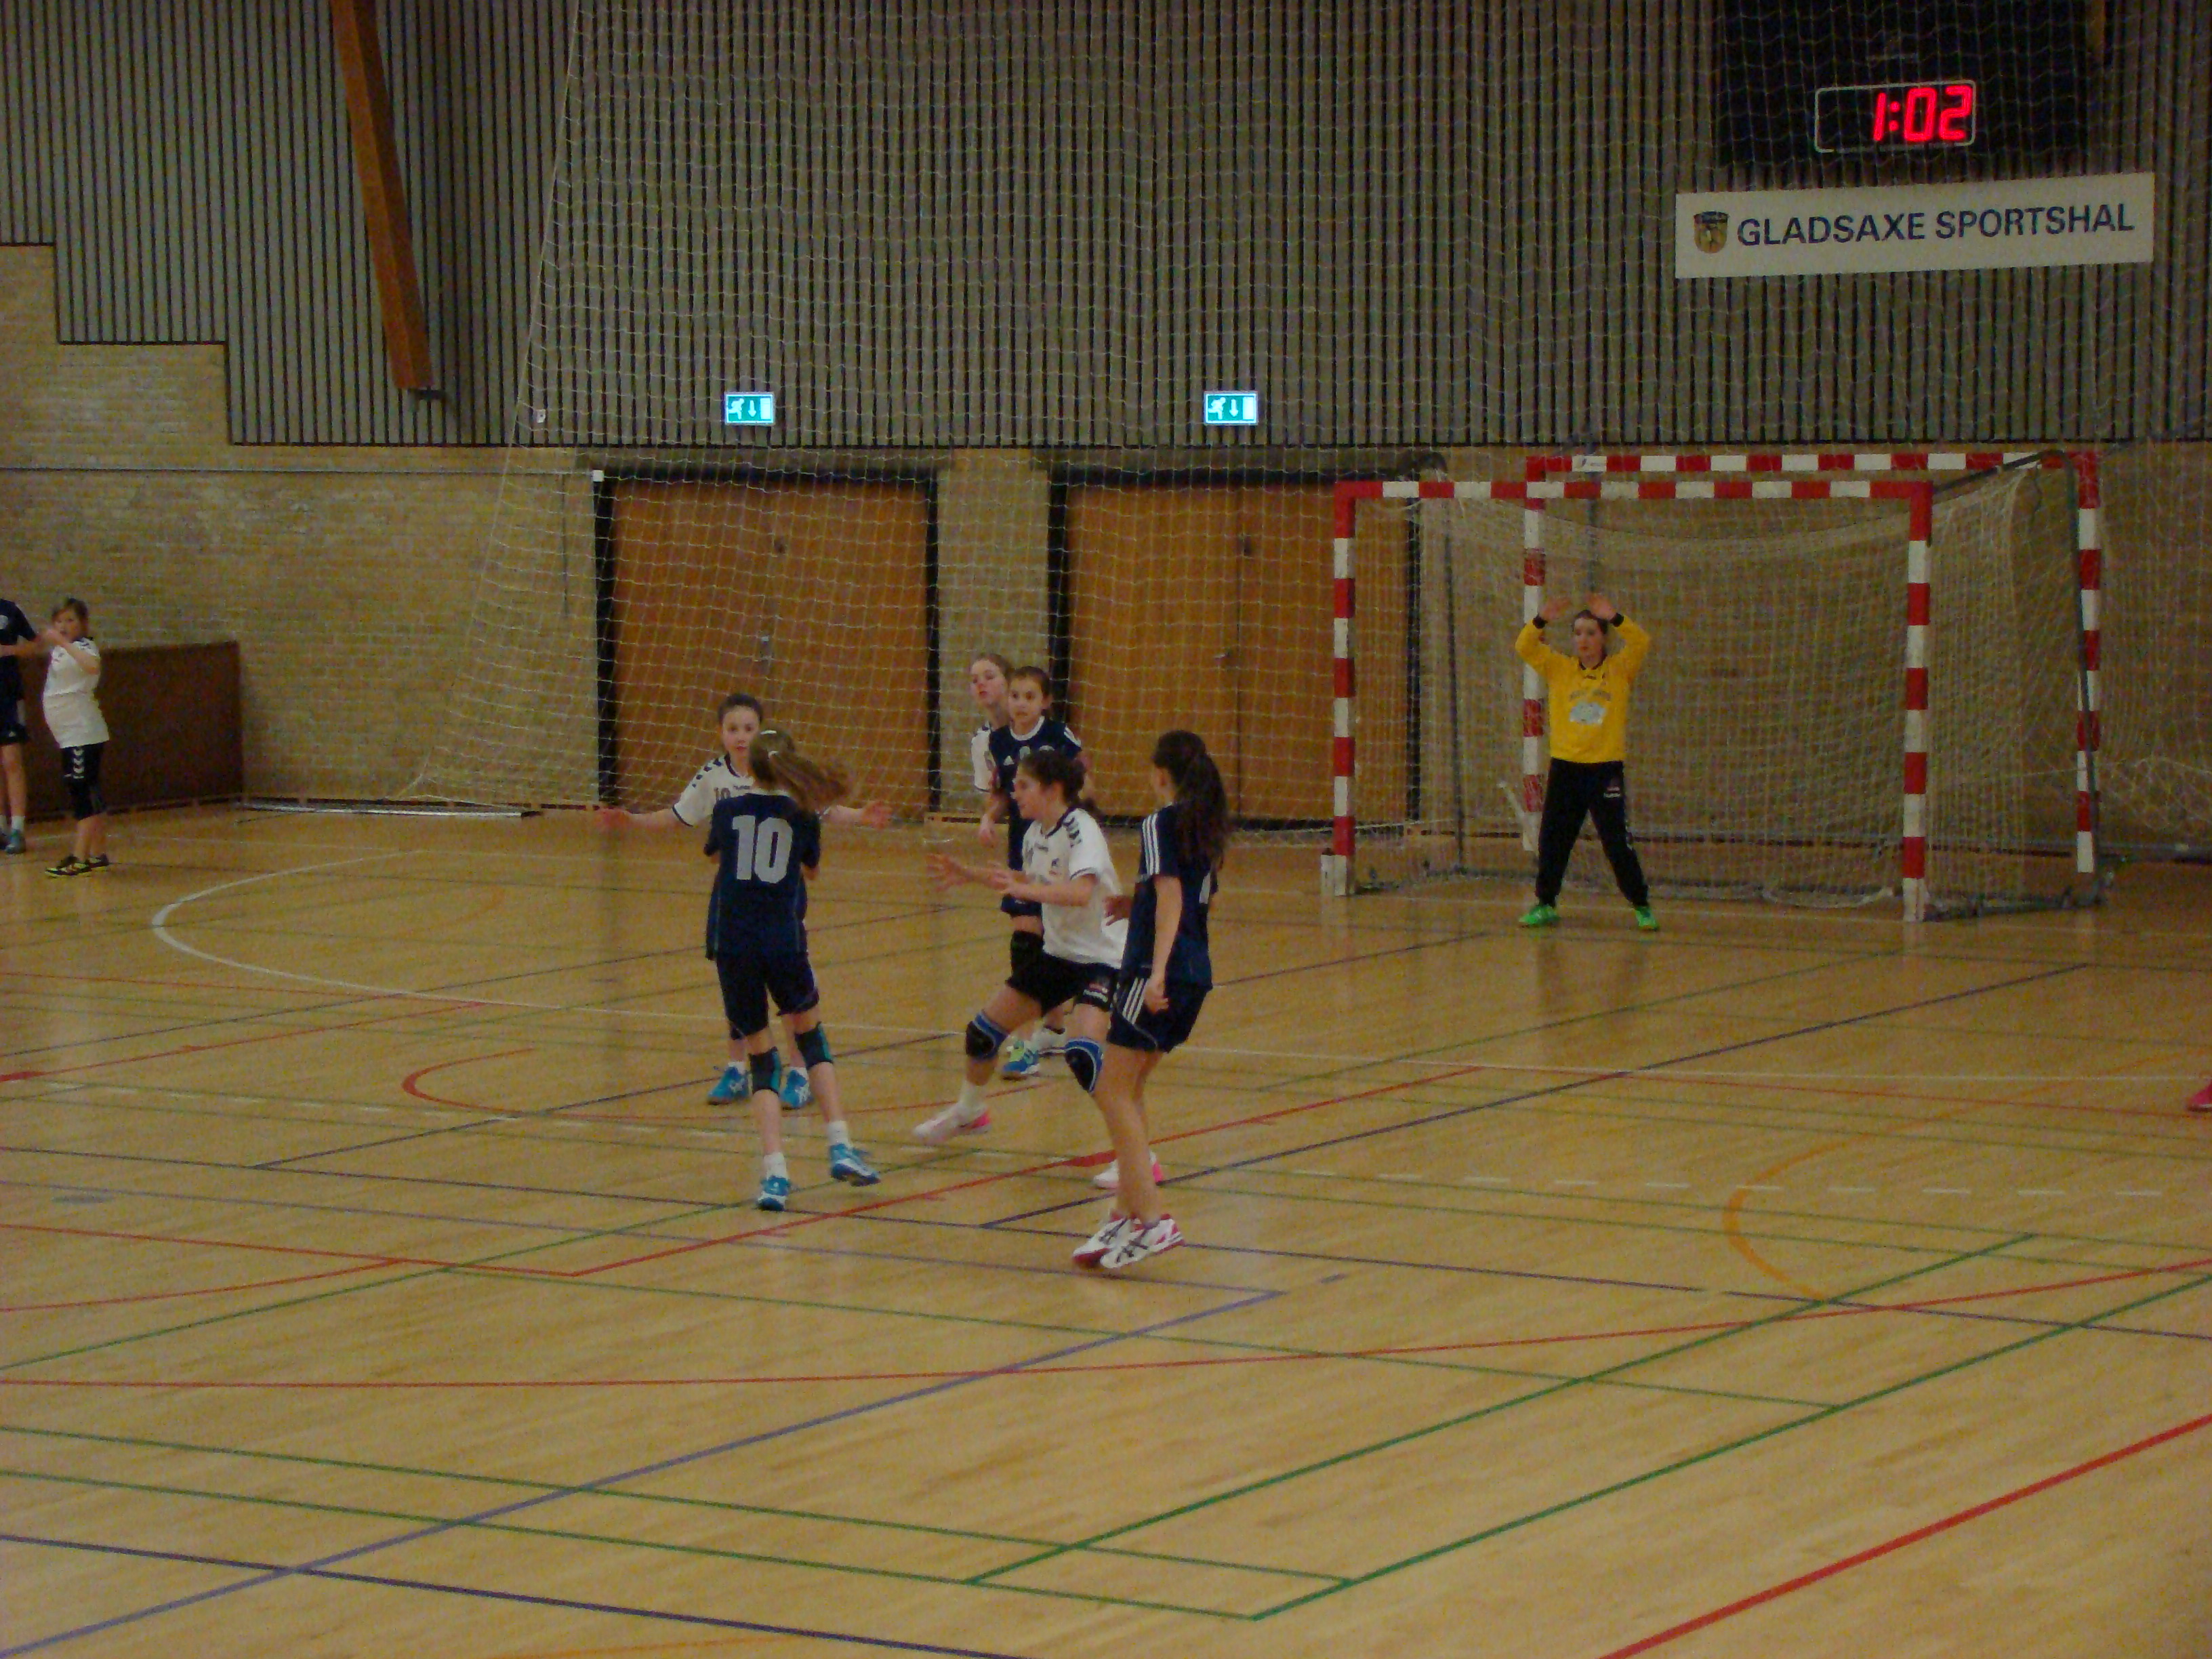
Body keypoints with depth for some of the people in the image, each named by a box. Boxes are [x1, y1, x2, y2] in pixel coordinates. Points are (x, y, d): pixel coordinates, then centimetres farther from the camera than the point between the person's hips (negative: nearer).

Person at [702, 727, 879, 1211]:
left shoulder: (727, 811, 4)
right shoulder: (804, 817, 3)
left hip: (732, 945, 0)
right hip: (784, 943, 0)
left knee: (760, 1057, 7)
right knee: (811, 1036, 21)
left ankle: (774, 1172, -8)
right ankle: (841, 1147, 11)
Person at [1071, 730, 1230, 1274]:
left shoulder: (1160, 825, -8)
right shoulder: (1208, 829, 15)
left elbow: (1170, 896, -19)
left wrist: (1157, 972, -26)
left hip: (1159, 972, -9)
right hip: (1197, 971, 9)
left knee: (1114, 1092, -8)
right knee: (1126, 1090, 15)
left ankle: (1153, 1219, -17)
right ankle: (1127, 1211, 13)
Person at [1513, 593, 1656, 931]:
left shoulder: (1619, 670, 2)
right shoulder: (1559, 669, 7)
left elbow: (1642, 644, -13)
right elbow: (1525, 648, -2)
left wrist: (1615, 617, -27)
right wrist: (1542, 621, -18)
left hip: (1607, 768, -3)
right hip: (1565, 767, 3)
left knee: (1618, 843, -3)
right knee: (1552, 840, 6)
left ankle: (1641, 906, 7)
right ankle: (1546, 904, 18)